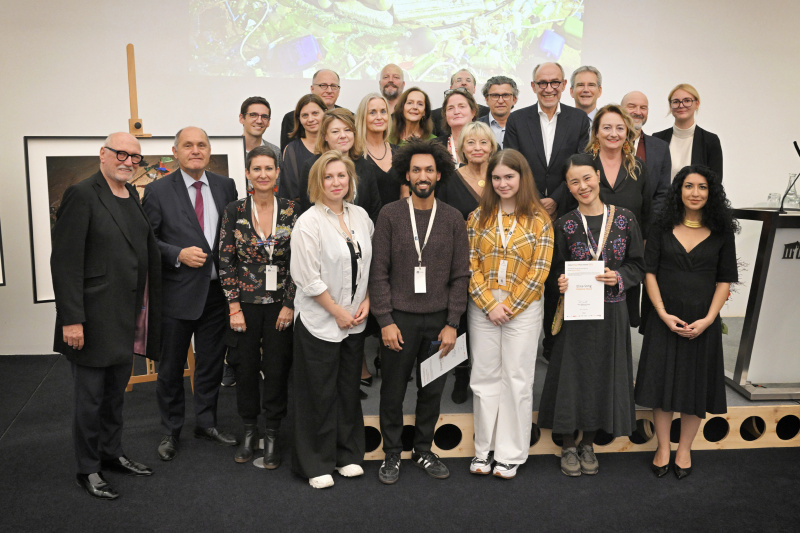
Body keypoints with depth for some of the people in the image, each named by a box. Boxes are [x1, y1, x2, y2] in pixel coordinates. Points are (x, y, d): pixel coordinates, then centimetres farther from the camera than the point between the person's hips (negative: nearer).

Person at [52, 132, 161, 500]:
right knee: (91, 395, 6)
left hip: (127, 317, 7)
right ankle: (87, 470, 20)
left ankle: (112, 453, 35)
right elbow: (65, 261, -17)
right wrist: (71, 319, -21)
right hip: (95, 317, -7)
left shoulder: (133, 195, 9)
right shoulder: (82, 195, -13)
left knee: (116, 391, 20)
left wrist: (143, 312, 10)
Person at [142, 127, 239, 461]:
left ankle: (206, 423, 33)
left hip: (217, 291, 3)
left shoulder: (226, 186, 5)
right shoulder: (158, 191, -4)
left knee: (211, 364, 15)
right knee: (171, 367, 10)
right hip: (177, 293, -3)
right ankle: (170, 431, 27)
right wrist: (178, 255, -18)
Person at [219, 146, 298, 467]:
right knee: (246, 368, 8)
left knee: (277, 370, 4)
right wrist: (234, 306, -5)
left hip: (280, 304, 0)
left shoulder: (291, 211, -3)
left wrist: (289, 305, -6)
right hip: (245, 304, 0)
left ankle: (271, 437, 20)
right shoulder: (234, 212, -2)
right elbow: (226, 262, -1)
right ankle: (249, 431, 27)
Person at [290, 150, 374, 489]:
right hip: (319, 322, -5)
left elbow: (370, 265, 12)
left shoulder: (360, 216, 5)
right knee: (319, 394, 3)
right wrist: (339, 312, -12)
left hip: (355, 320, 6)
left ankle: (347, 455, 29)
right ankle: (316, 464, 18)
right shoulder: (309, 223, -13)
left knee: (349, 390, 14)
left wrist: (366, 302, 0)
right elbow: (308, 278, -16)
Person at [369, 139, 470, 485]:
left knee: (432, 390, 11)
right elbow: (378, 272, -3)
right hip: (399, 318, -1)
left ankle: (423, 450, 29)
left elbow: (460, 275, 3)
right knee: (393, 390, 7)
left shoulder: (453, 218, 4)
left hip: (438, 319, 2)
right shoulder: (390, 215, -1)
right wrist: (386, 321, -10)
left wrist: (452, 323, -4)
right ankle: (392, 454, 23)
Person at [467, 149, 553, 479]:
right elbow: (471, 264, 1)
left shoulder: (538, 220, 0)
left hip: (523, 310, -2)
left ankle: (511, 455, 14)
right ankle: (484, 449, 19)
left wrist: (510, 306, -10)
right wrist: (490, 304, -9)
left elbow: (539, 271, -5)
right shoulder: (479, 217, 6)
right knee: (484, 377, 7)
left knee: (517, 379, 3)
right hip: (483, 308, 2)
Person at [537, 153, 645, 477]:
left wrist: (619, 277, -14)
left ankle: (588, 444, 27)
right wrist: (561, 283, -17)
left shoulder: (625, 219, 0)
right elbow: (556, 270, 4)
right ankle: (568, 446, 22)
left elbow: (638, 266, 4)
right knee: (571, 372, 4)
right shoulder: (565, 225, -2)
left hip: (611, 311, 1)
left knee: (603, 373, 8)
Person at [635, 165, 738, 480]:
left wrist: (708, 319, -10)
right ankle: (663, 449, 19)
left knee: (696, 385, 7)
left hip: (703, 322, 0)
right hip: (665, 320, 0)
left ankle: (685, 450, 24)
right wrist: (663, 314, -11)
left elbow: (724, 280, 2)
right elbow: (650, 273, 0)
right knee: (662, 382, 4)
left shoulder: (721, 233, 2)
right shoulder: (663, 229, 2)